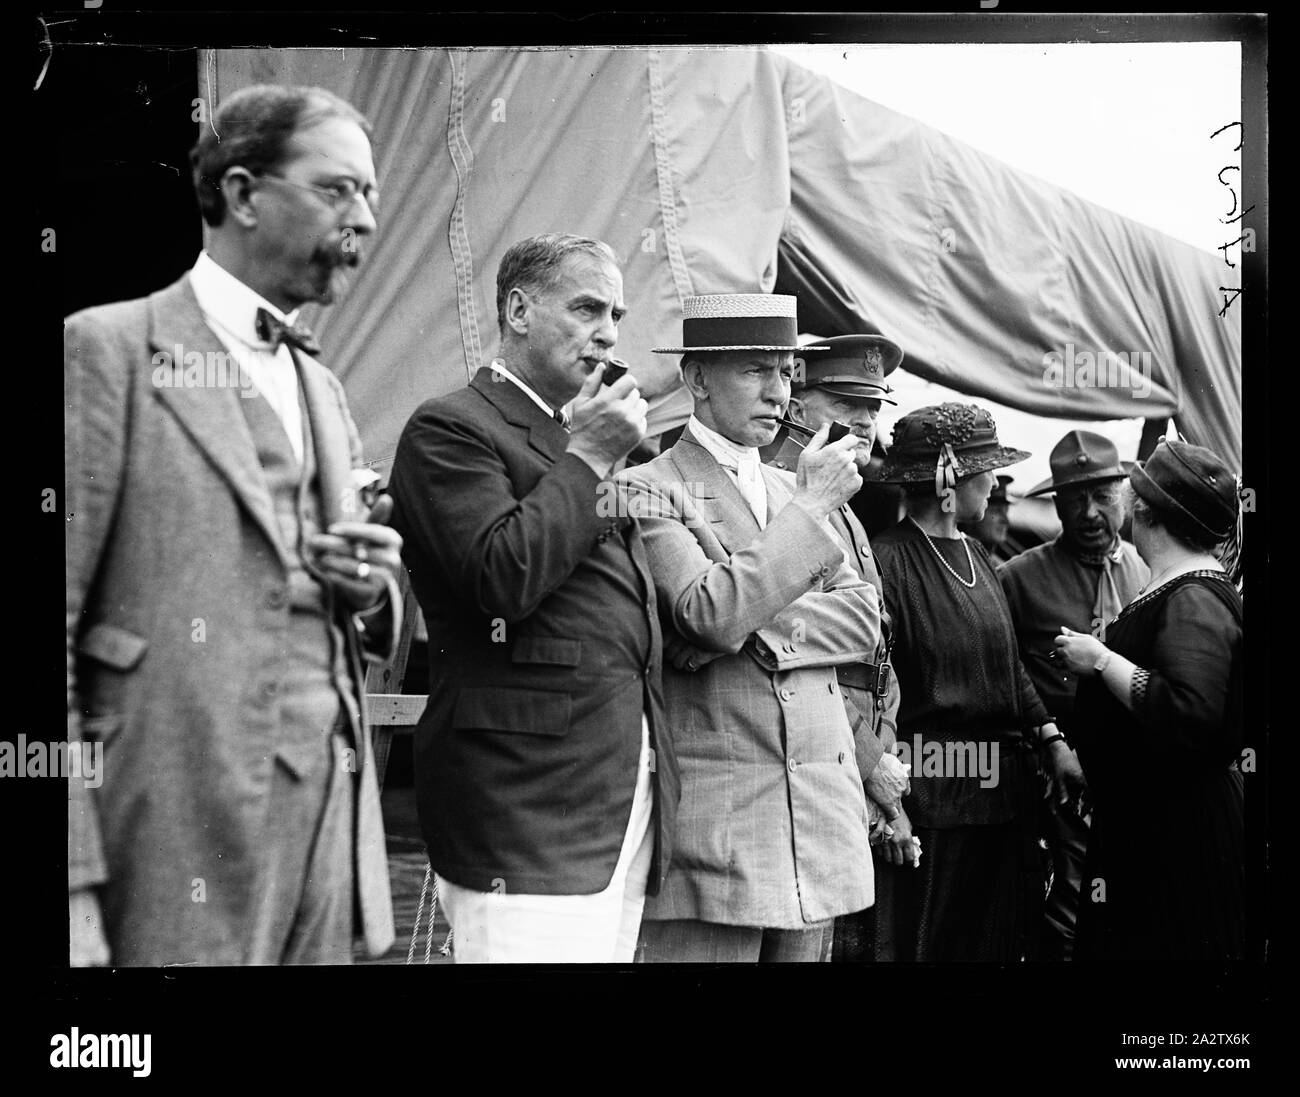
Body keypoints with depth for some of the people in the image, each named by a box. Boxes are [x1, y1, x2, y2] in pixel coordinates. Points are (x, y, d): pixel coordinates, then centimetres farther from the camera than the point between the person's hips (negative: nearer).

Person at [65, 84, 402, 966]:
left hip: (328, 811, 7)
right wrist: (72, 888, -17)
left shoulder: (322, 387, 17)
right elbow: (55, 621, -11)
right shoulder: (110, 348, -5)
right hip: (184, 828, -6)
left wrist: (369, 590, -1)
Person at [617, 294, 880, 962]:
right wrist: (813, 506, -12)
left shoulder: (796, 490, 18)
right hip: (711, 821, -6)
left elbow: (863, 623, 7)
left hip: (821, 817, 6)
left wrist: (757, 629, -9)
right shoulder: (647, 490, -3)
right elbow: (711, 615, -18)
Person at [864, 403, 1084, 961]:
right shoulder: (887, 559, -13)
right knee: (921, 940, 1)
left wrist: (1052, 740, 10)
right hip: (932, 797, -8)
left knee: (998, 938, 13)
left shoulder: (976, 555, 14)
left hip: (1002, 789, 8)